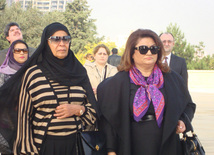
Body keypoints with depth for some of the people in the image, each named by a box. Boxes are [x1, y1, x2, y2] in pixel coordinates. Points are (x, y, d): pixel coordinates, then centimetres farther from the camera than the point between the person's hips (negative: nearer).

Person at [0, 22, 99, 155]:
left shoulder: (79, 72, 6)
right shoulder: (33, 74, -2)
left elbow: (93, 110, 8)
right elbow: (24, 114, -1)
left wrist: (77, 109, -12)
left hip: (75, 143, 3)